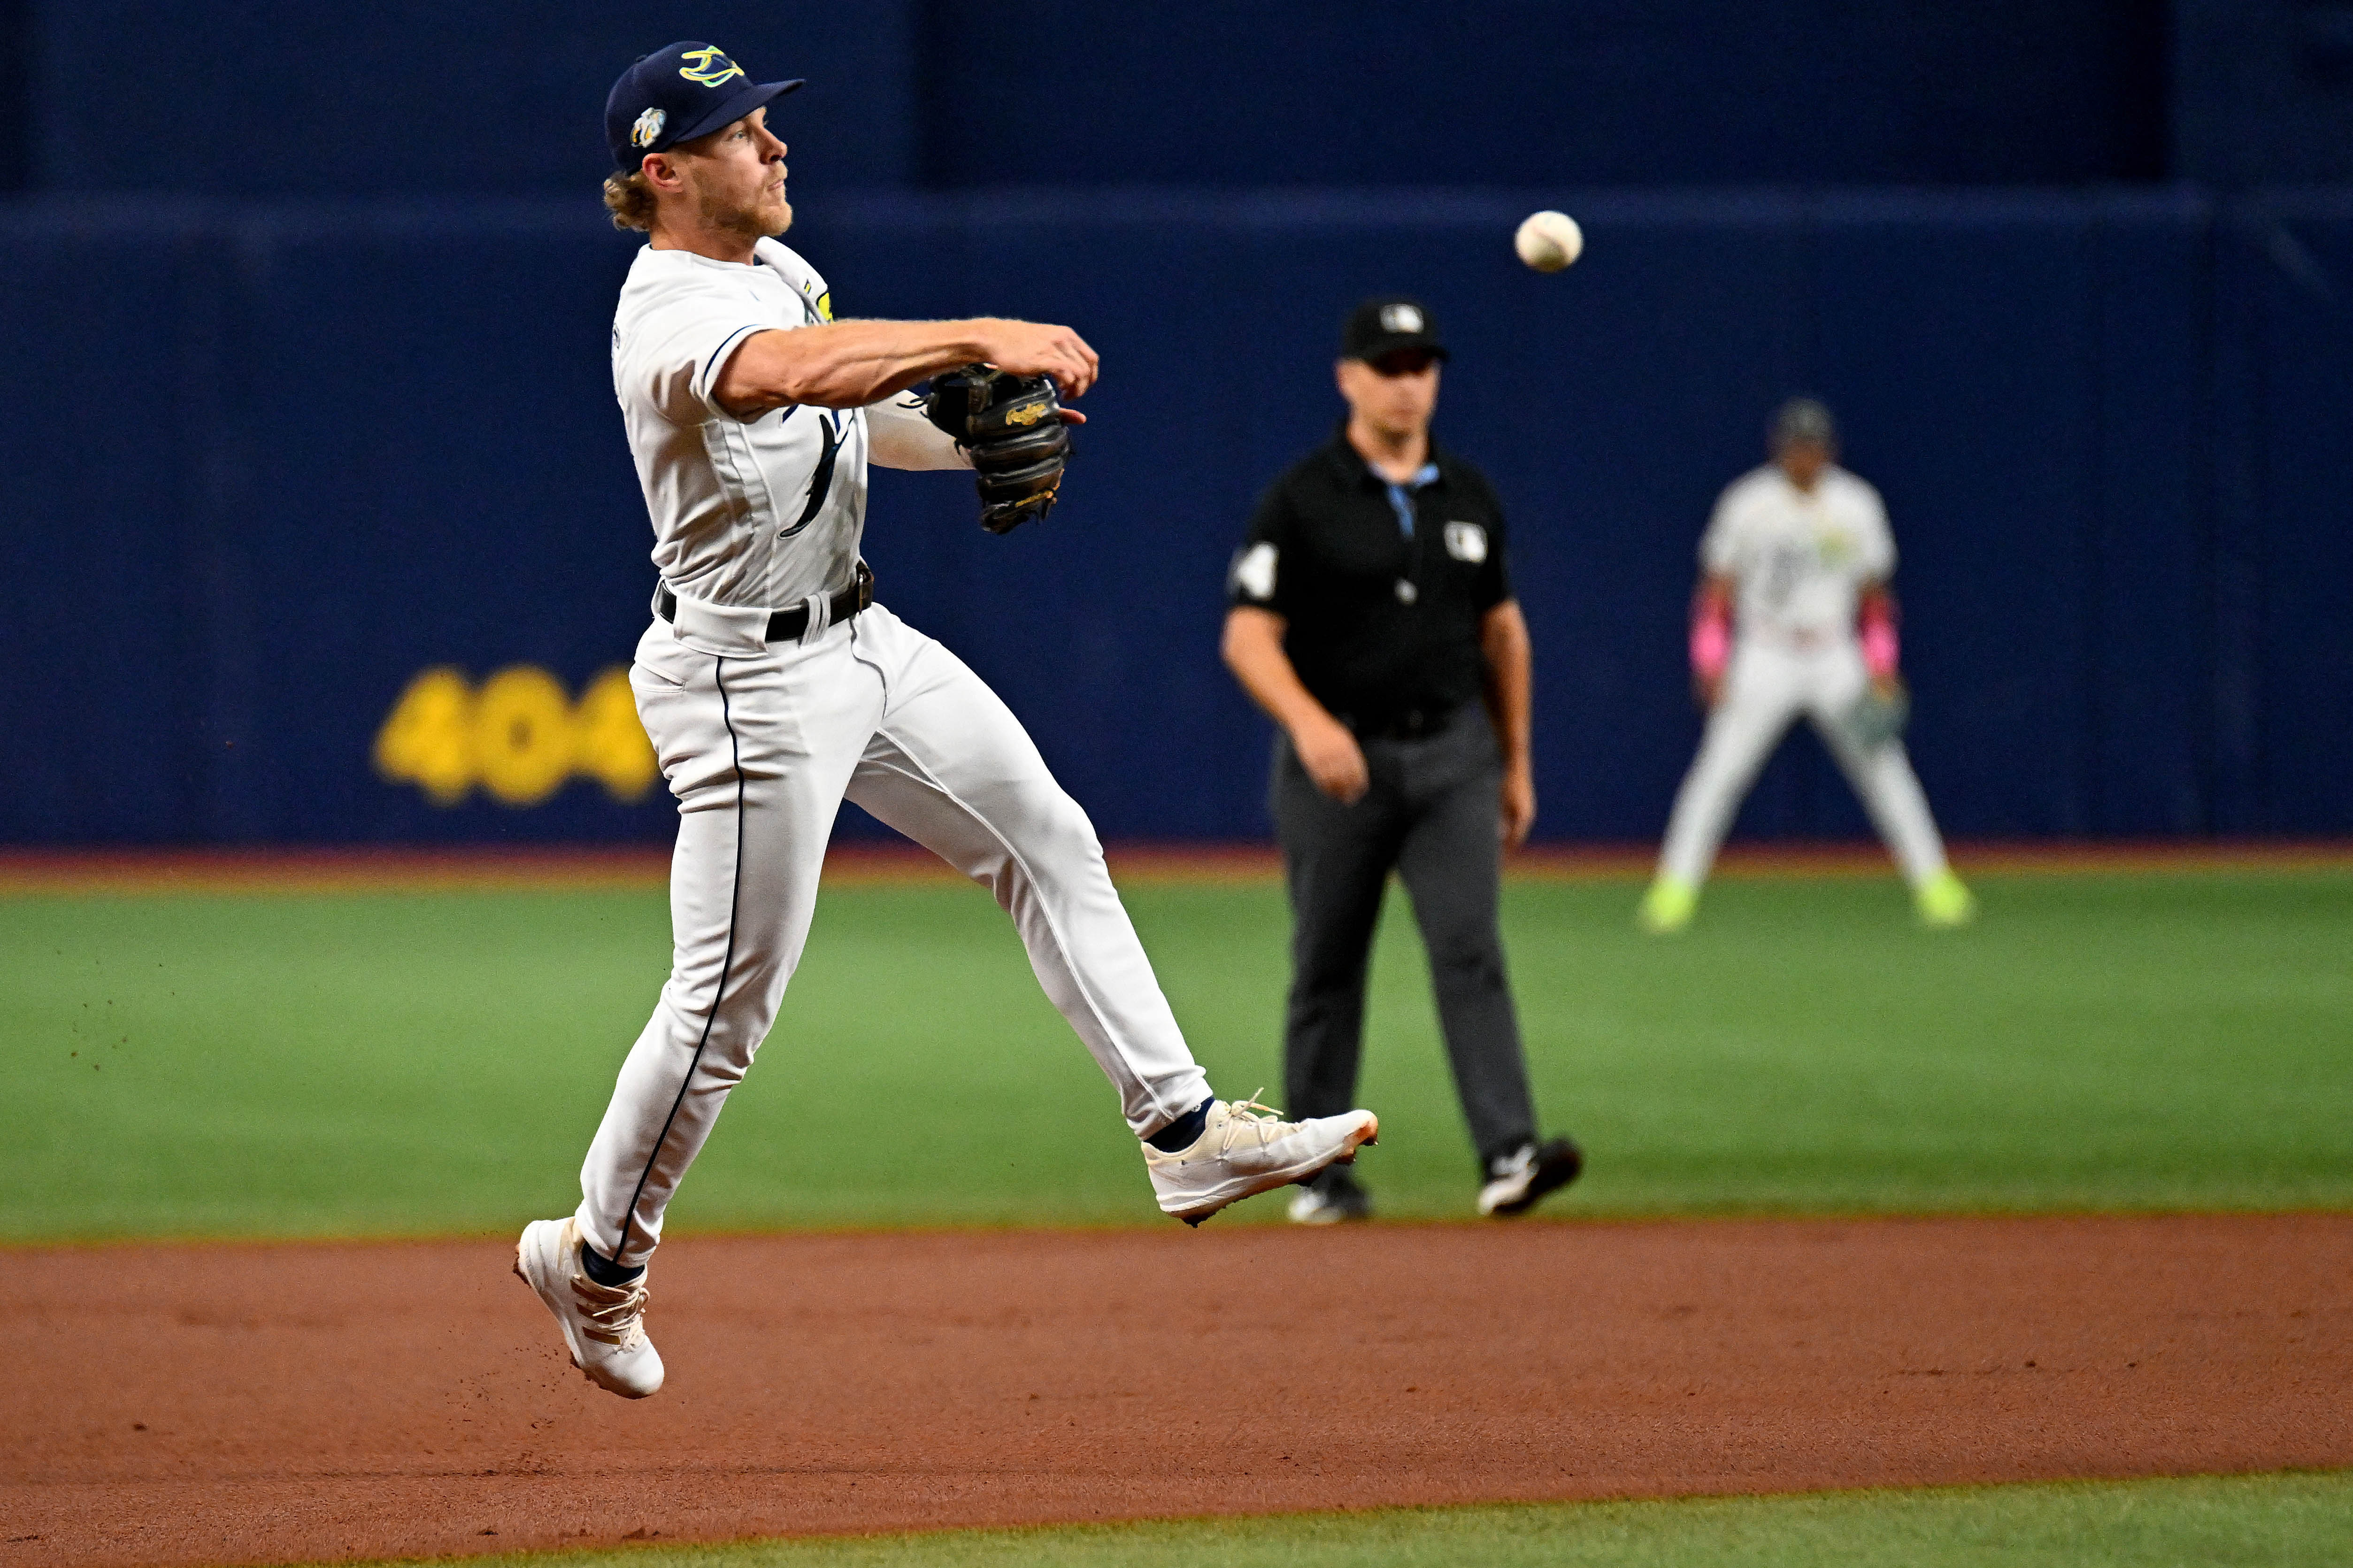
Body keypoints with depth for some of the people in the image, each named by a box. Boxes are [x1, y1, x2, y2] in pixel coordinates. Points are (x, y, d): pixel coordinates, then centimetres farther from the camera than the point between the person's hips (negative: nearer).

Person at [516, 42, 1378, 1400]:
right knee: (732, 1000, -2)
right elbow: (787, 373, -45)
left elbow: (855, 417, 19)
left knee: (1051, 843, 10)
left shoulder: (776, 265, 6)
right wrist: (980, 342, -51)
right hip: (748, 679, -9)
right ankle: (598, 1256, 16)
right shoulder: (670, 315, -24)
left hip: (861, 637, 9)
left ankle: (1185, 1131, 13)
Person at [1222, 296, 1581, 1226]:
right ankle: (1322, 1174, 17)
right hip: (1337, 757, -2)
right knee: (1327, 969, 6)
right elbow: (1249, 634, -12)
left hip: (1450, 755, 2)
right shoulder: (1302, 502, -6)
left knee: (1469, 947, -13)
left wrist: (1516, 764, 18)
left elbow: (1501, 630, 19)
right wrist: (1308, 722, -29)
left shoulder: (1467, 497, 9)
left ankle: (1509, 1155, -23)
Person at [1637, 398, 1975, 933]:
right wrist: (1710, 663, -8)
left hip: (1836, 662, 2)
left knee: (1886, 769, -3)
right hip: (1765, 662, -2)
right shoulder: (1748, 503, -4)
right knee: (1718, 772, -12)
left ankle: (1935, 884, 3)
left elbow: (1874, 593, 10)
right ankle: (1674, 889, -8)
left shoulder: (1857, 506, 3)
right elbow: (1717, 588, 0)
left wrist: (1880, 668, 2)